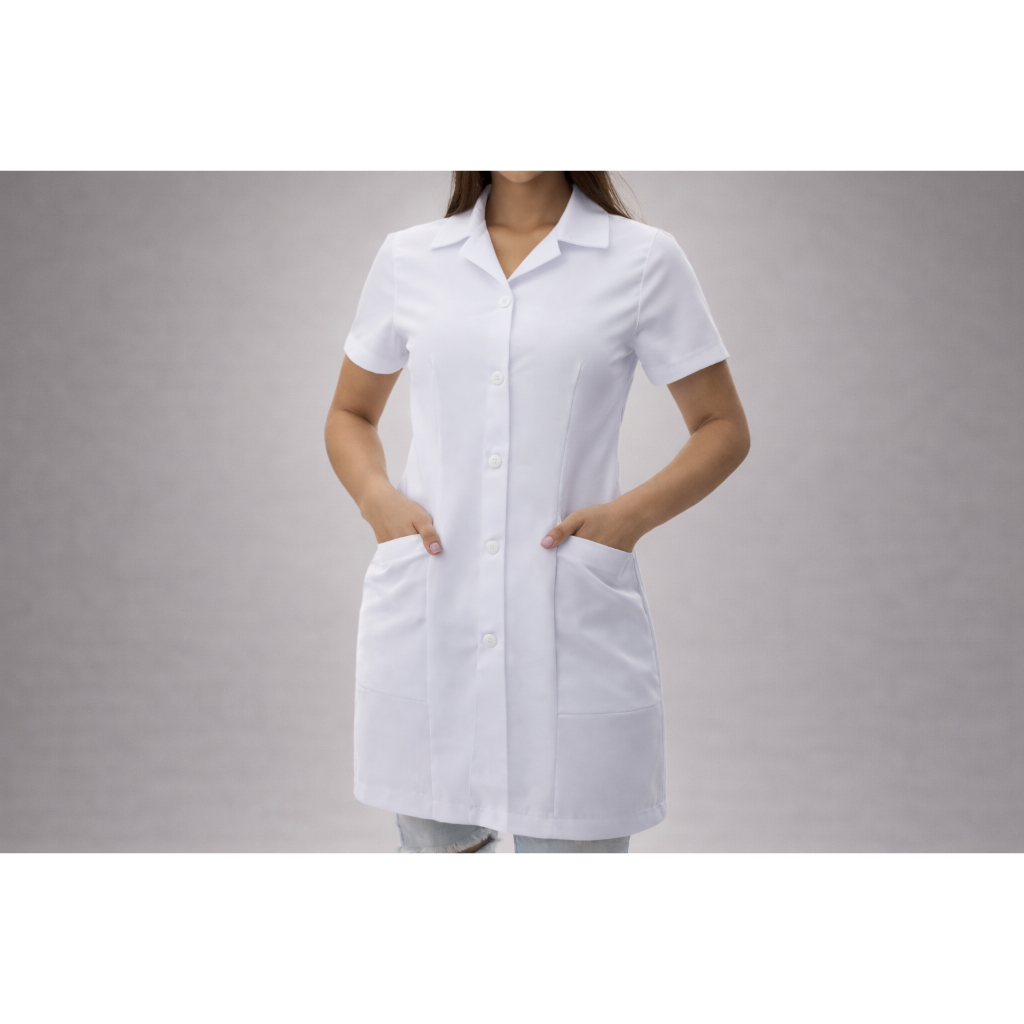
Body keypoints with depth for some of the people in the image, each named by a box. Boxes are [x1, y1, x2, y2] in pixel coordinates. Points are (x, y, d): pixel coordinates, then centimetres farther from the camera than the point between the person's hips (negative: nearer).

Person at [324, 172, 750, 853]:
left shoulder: (644, 260, 1)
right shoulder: (408, 259, 8)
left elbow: (724, 427, 5)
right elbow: (351, 414, 19)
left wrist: (634, 513, -10)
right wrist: (375, 496, -1)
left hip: (574, 627, -2)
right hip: (426, 619, 2)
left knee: (572, 841, 3)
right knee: (438, 845, 10)